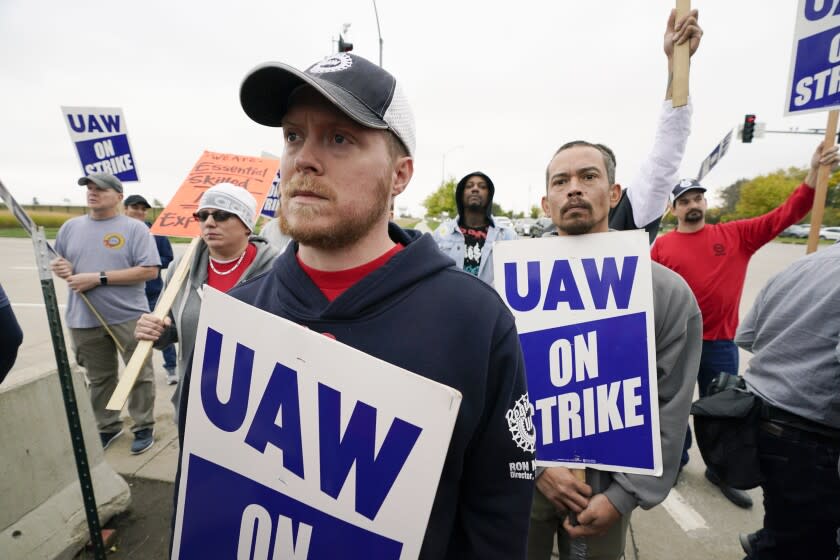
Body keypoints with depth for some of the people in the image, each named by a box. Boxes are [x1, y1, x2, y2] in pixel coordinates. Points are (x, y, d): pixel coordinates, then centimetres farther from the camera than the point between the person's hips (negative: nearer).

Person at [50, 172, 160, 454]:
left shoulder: (135, 228, -7)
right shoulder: (71, 226, 10)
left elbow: (149, 271, -15)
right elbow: (55, 262, 20)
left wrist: (99, 278, -18)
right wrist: (61, 268, -5)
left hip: (129, 317, -4)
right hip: (84, 320, 5)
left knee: (139, 375, 5)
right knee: (98, 378, 17)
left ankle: (143, 428, 21)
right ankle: (107, 427, 33)